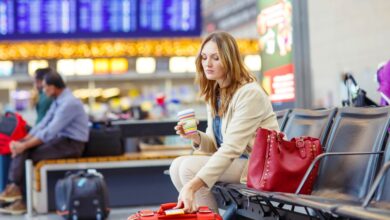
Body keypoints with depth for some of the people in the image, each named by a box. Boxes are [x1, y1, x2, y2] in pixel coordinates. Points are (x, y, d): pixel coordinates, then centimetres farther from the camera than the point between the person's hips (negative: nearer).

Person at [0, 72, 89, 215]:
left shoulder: (69, 103, -19)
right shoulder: (58, 101, 11)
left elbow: (50, 131, -24)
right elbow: (43, 124, 11)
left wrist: (25, 145, -22)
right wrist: (23, 141, 0)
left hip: (71, 144, -9)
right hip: (60, 139, 9)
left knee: (27, 155, -16)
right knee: (21, 151, -7)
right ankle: (15, 189, -15)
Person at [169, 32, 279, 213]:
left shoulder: (249, 94, -20)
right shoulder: (214, 93, 7)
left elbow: (231, 148, -28)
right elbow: (216, 145, 10)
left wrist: (192, 186, -36)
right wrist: (196, 137, -15)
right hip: (236, 162, 8)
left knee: (189, 167, -20)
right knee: (177, 166, -8)